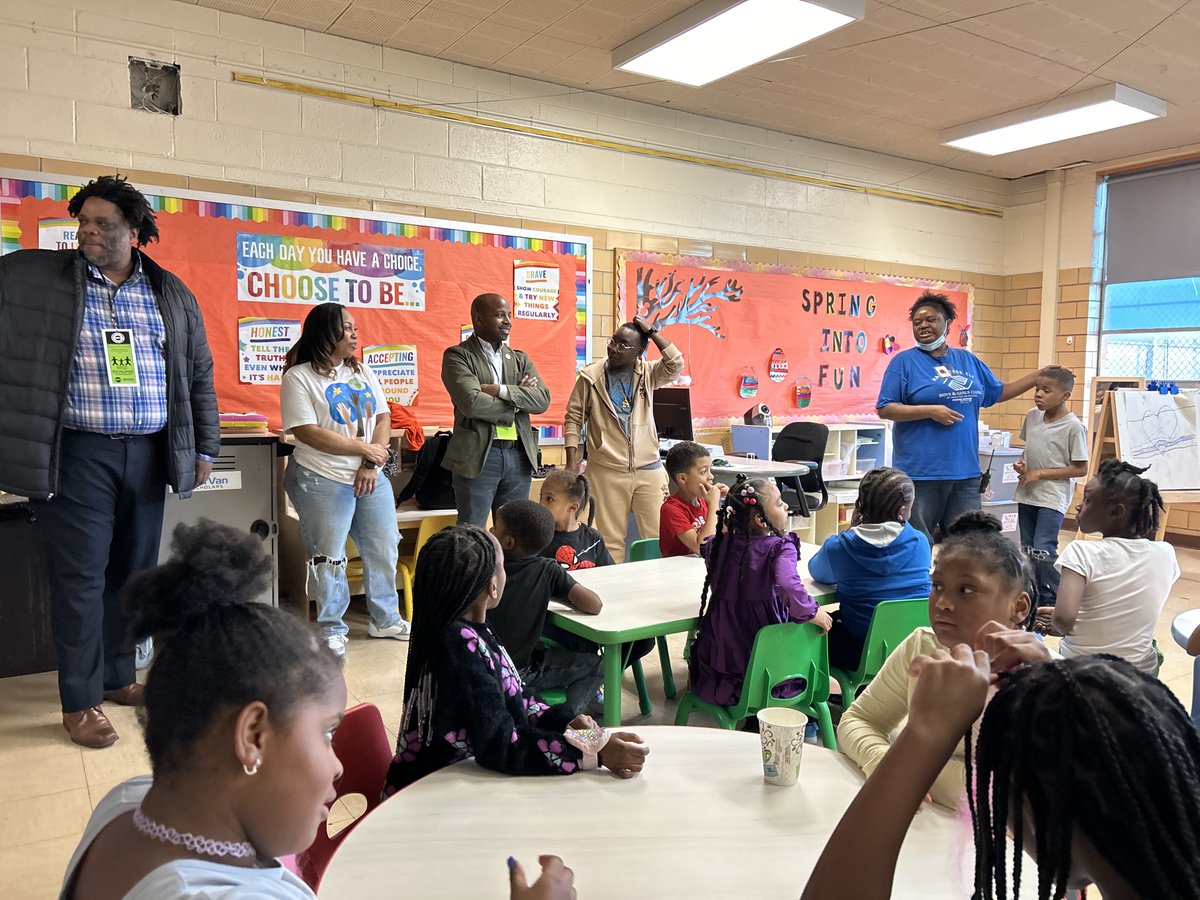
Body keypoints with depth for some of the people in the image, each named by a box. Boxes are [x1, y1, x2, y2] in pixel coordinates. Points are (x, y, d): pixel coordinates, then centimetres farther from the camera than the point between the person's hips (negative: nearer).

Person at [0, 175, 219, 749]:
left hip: (148, 454, 3)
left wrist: (205, 447, 9)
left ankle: (117, 677, 29)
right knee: (81, 576, 0)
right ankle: (80, 702, 14)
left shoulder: (172, 294, 9)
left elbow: (199, 374, 12)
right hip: (78, 455, -3)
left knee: (132, 571, 12)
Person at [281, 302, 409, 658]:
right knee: (329, 558, 2)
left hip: (371, 478, 6)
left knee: (385, 550, 10)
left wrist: (371, 465, -8)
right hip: (322, 481, -6)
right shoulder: (299, 377, -8)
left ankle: (385, 620, 27)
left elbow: (383, 417, 6)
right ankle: (332, 630, 18)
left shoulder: (362, 371, 10)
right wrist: (365, 449, -13)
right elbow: (308, 432, -17)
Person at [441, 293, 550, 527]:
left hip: (519, 455, 5)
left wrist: (499, 390, -13)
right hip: (478, 456, -5)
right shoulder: (457, 356, -3)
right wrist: (517, 398, -7)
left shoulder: (520, 359, 14)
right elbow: (472, 402, -18)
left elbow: (543, 400, -1)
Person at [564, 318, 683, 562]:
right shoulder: (590, 376, 1)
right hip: (606, 471, -1)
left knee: (659, 537, 2)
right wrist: (571, 461, -3)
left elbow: (676, 365, -13)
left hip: (648, 470, 2)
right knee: (610, 539, 4)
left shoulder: (648, 373, 5)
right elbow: (574, 418, 4)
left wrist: (652, 331, -9)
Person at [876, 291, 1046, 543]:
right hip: (921, 472, -5)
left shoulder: (967, 359, 13)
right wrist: (930, 411, -17)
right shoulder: (904, 360, -3)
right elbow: (885, 409, -8)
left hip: (966, 471, 5)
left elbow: (999, 392, 25)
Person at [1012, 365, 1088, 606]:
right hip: (1026, 494, 7)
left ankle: (1052, 601, 2)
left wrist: (1041, 473, -15)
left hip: (1053, 497, -6)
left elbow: (1080, 469, -11)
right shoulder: (1032, 416, 4)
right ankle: (1035, 596, 25)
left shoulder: (1073, 426, -13)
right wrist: (1021, 463, -2)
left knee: (1043, 550, -13)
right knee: (1027, 549, 12)